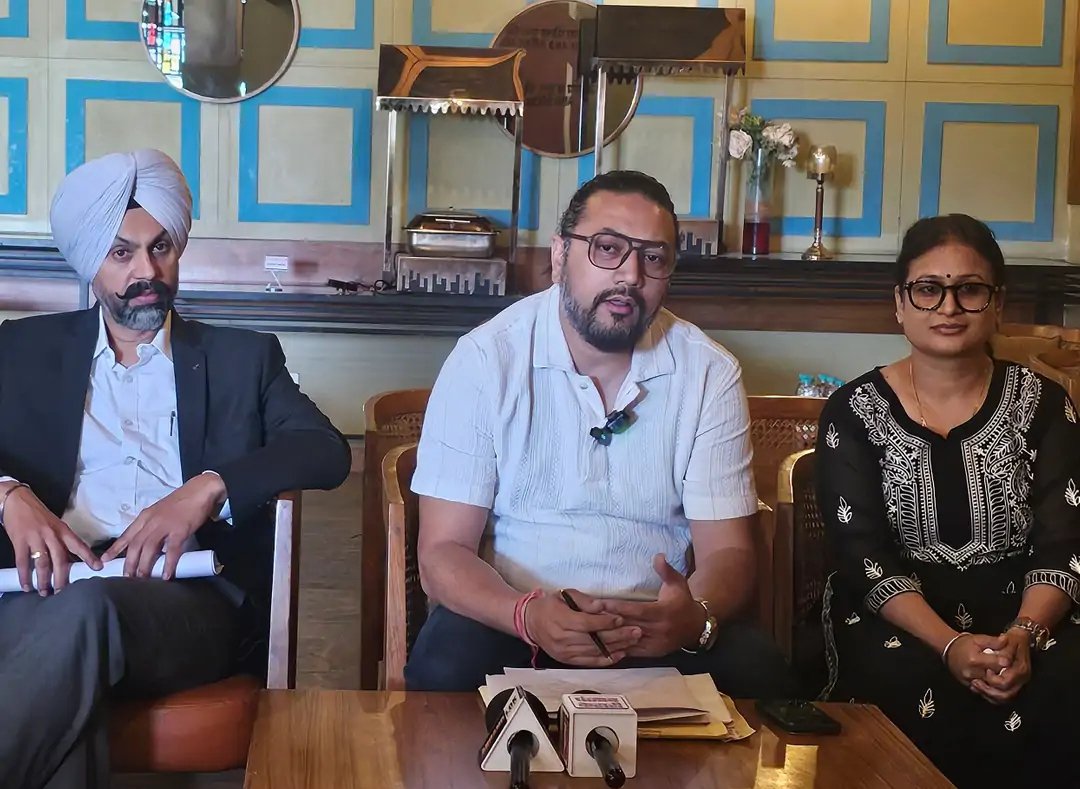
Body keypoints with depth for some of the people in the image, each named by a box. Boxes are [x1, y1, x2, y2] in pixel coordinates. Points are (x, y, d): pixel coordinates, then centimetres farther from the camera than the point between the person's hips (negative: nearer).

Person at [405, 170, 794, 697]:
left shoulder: (711, 374, 0)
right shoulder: (484, 360, -6)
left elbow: (726, 551, -1)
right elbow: (443, 552, -9)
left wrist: (695, 616, -26)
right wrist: (528, 615, -30)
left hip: (659, 621, 2)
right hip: (508, 619, -2)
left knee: (755, 672, -26)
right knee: (445, 669, -32)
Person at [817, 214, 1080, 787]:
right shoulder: (855, 412, 2)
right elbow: (863, 557, -7)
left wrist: (1024, 634, -21)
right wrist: (949, 645, -22)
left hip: (1022, 616, 2)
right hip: (894, 619, -1)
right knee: (911, 691, -35)